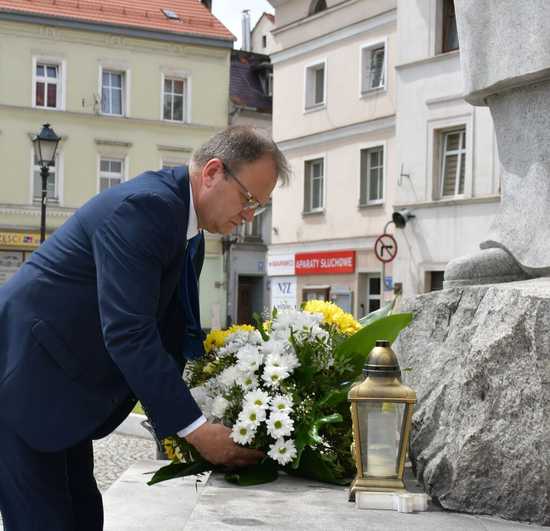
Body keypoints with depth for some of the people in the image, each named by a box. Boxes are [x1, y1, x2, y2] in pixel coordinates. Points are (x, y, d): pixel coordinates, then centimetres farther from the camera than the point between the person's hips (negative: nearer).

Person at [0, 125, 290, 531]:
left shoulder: (186, 224, 7)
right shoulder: (144, 206, -24)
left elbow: (170, 327, 11)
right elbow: (127, 333, -29)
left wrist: (178, 419, 5)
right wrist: (194, 428, -25)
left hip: (63, 385, 10)